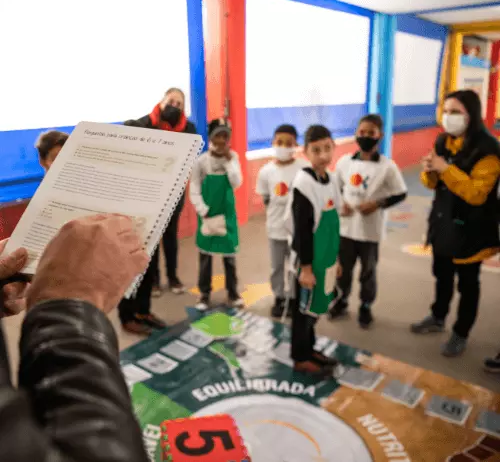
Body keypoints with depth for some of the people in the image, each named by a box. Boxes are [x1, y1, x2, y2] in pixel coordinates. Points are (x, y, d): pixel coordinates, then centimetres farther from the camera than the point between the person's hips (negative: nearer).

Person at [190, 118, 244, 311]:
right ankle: (204, 294, 22)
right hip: (208, 215, -1)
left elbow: (236, 183, -13)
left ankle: (233, 292, 25)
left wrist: (228, 160, -16)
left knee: (229, 254, 11)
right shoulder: (201, 161, -9)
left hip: (227, 214, 2)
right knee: (205, 256, 8)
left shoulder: (232, 157, -2)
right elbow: (194, 192, -9)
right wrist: (205, 213, -15)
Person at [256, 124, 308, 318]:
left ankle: (294, 298, 33)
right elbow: (265, 199, 3)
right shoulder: (266, 171, -6)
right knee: (277, 267, 16)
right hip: (275, 227, 2)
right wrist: (277, 212, -4)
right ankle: (279, 298, 35)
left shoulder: (304, 168, -13)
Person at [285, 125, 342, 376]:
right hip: (309, 259, -8)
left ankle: (309, 349, 34)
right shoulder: (304, 182, -18)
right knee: (304, 307, 7)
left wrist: (335, 258, 18)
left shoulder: (330, 179, 6)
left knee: (316, 306, 18)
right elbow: (302, 229, -18)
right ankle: (301, 358, 21)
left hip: (325, 257, 8)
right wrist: (305, 267, -17)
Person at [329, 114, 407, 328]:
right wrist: (340, 203, -8)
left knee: (368, 271, 12)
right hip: (345, 226, 3)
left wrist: (378, 204, -17)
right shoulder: (344, 162, -2)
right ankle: (341, 300, 37)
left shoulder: (387, 166, -11)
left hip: (370, 230, -2)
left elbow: (400, 194, -4)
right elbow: (335, 187, 11)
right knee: (343, 268, 16)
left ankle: (365, 307, 32)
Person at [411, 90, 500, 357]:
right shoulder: (443, 142, 4)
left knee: (467, 284, 9)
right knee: (442, 276, 22)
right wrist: (430, 171, -12)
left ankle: (461, 334, 25)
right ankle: (437, 318, 42)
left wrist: (446, 169, -30)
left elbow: (476, 193, -27)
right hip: (442, 223, 7)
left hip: (469, 230, -7)